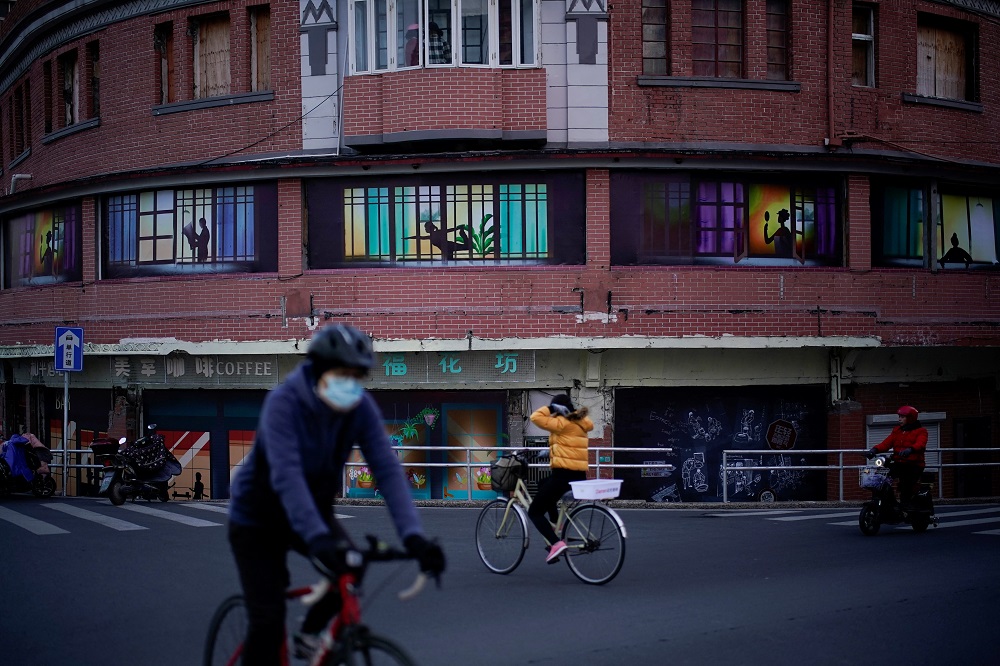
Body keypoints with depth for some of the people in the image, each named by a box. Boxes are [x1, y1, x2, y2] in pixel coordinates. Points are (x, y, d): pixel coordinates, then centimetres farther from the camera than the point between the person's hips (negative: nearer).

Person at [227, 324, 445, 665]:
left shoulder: (362, 407, -16)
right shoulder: (284, 402, -29)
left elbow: (387, 469, -24)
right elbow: (286, 475, -41)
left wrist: (412, 535, -37)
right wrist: (317, 538, -53)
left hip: (313, 510, 4)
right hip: (258, 520, -4)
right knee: (268, 622, -11)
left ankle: (309, 632, 10)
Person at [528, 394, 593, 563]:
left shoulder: (561, 423, -9)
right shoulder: (581, 422, 13)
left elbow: (536, 417, -15)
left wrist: (550, 408, -2)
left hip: (563, 473, -9)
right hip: (580, 475, 9)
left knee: (534, 512, 1)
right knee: (543, 485, 37)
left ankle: (556, 543, -19)